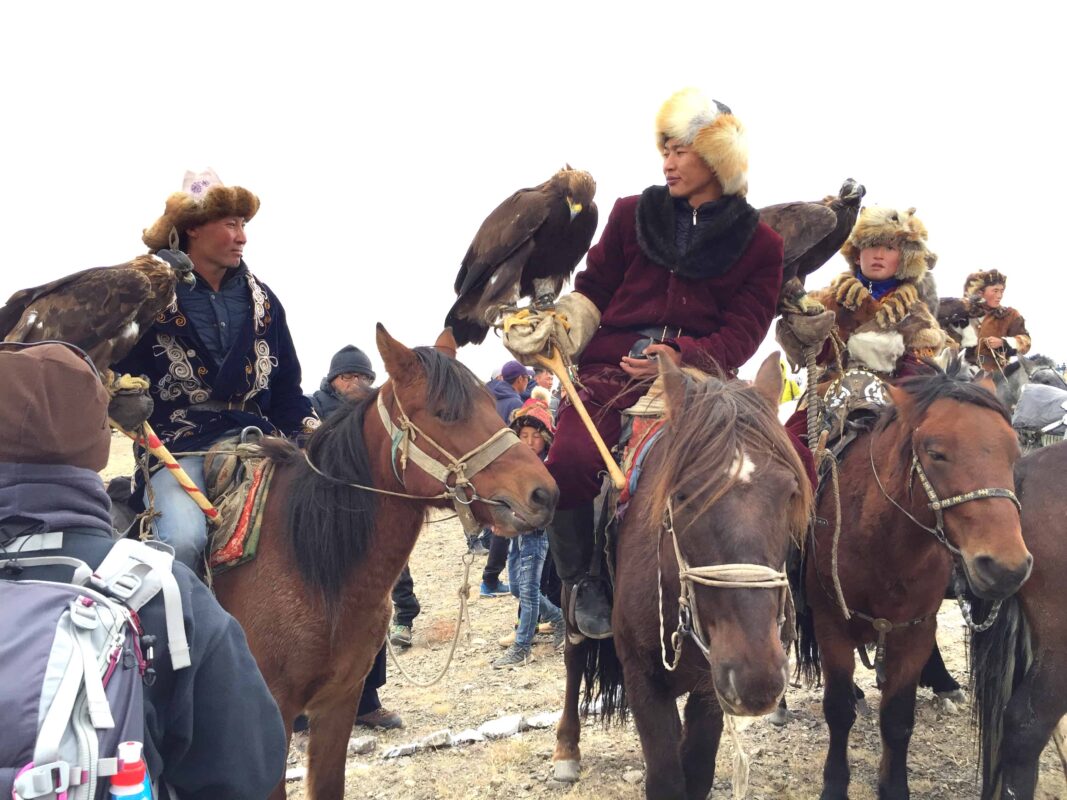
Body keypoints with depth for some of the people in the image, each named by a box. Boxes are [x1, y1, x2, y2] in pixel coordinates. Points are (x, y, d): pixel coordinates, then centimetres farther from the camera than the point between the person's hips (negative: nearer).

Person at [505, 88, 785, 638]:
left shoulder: (759, 244, 11)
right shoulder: (633, 215, 16)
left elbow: (745, 328, 1)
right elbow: (593, 291, 17)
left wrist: (683, 360, -18)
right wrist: (556, 327, -6)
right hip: (615, 365, 1)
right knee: (570, 462, -28)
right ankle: (580, 580, -4)